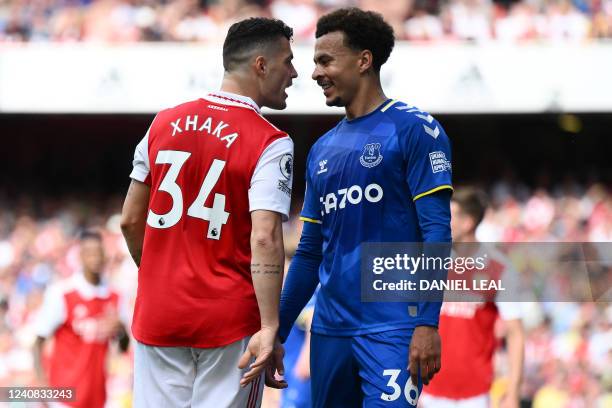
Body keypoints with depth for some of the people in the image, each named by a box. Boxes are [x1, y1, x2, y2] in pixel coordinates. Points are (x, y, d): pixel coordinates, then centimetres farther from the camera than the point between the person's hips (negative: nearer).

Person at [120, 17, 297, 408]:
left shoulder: (164, 123, 7)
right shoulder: (271, 144, -10)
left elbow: (130, 222, 11)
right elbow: (265, 239, -21)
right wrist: (270, 328, -24)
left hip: (157, 316, 4)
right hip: (230, 318, -4)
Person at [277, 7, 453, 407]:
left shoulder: (412, 129, -4)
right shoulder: (323, 149, 16)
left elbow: (437, 231, -10)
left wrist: (428, 322, -18)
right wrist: (277, 332, 17)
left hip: (392, 326, -7)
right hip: (330, 328, 7)